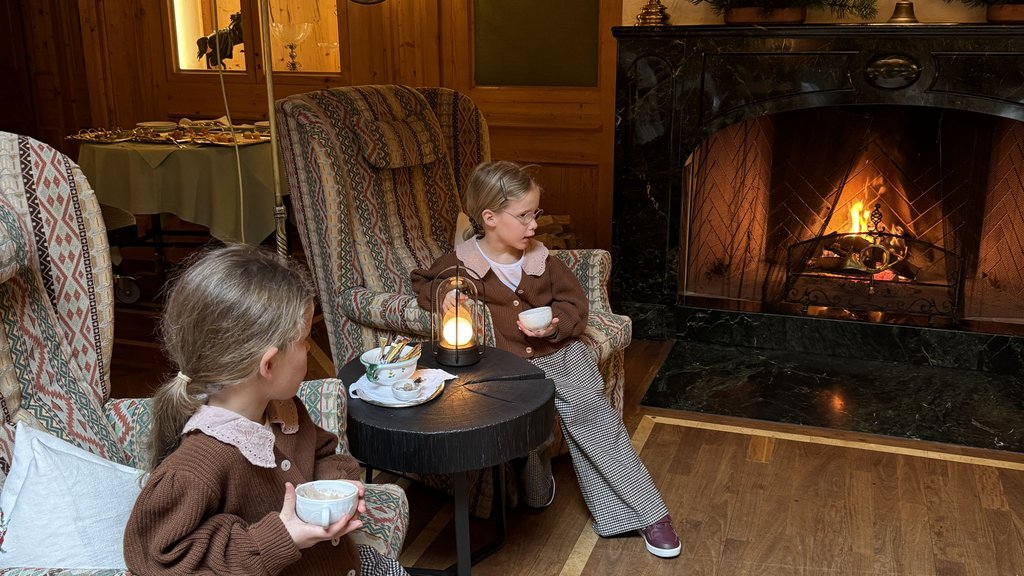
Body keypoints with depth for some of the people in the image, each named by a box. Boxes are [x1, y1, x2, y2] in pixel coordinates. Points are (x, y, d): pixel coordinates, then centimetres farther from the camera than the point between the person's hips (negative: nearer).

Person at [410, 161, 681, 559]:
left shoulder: (542, 260, 7)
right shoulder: (460, 263, -1)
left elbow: (576, 305, 11)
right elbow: (422, 282, 13)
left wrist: (553, 324, -12)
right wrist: (442, 294, -11)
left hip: (560, 354, 2)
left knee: (591, 415, -12)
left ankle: (649, 513, -2)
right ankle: (537, 491, 5)